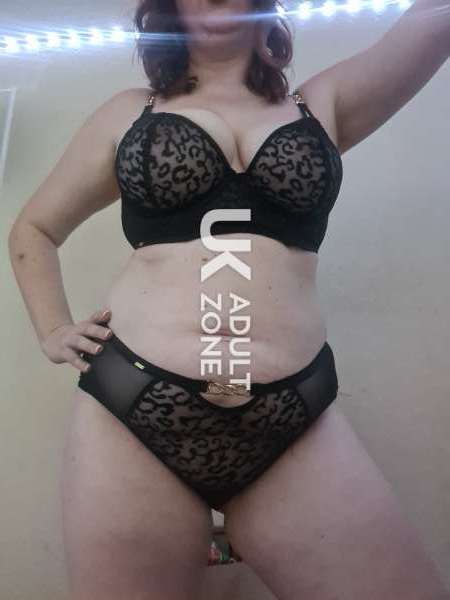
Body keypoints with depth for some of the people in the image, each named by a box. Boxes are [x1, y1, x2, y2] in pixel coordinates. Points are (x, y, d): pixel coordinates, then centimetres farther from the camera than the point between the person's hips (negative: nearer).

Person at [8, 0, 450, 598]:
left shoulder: (323, 105, 15)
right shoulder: (129, 112, 14)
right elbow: (33, 228, 22)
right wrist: (53, 332, 10)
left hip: (296, 426, 1)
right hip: (131, 412, 0)